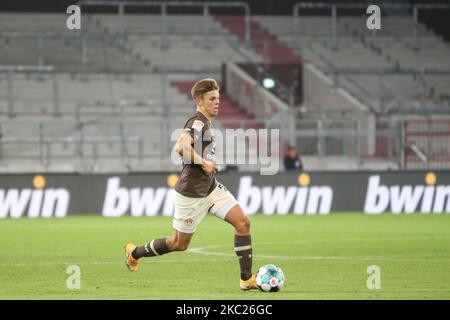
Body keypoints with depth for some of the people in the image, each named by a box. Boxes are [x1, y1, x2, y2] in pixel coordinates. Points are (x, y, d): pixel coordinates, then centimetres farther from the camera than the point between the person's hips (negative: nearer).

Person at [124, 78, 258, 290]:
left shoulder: (204, 122, 11)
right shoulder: (198, 122, -19)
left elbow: (183, 145, 26)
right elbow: (181, 147, -35)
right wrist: (203, 162, -27)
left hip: (211, 188, 9)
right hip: (191, 194, -9)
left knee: (243, 223, -7)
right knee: (179, 244, 7)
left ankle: (247, 279, -5)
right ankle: (134, 253, 31)